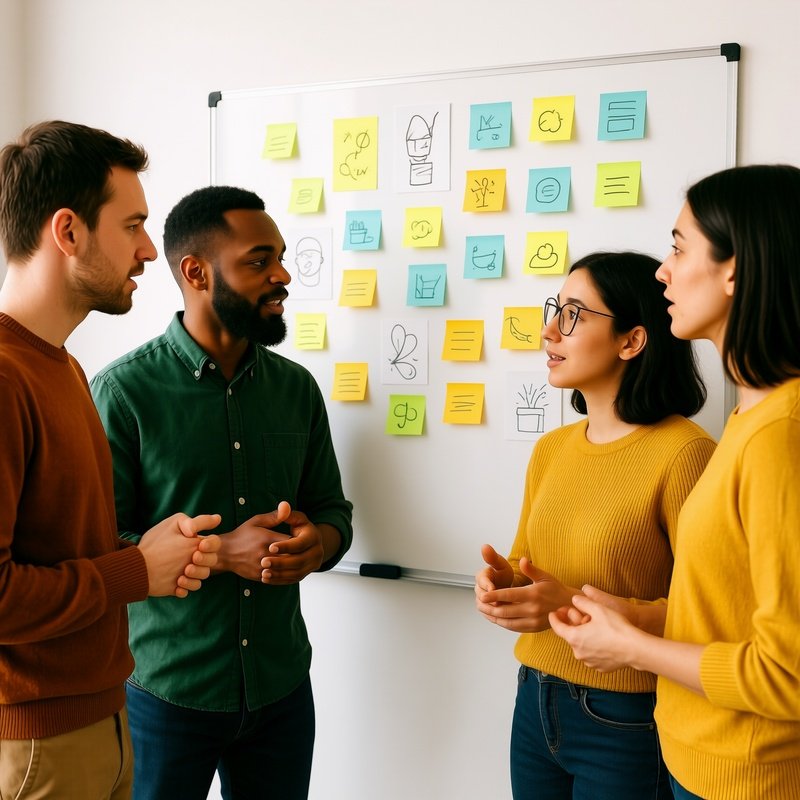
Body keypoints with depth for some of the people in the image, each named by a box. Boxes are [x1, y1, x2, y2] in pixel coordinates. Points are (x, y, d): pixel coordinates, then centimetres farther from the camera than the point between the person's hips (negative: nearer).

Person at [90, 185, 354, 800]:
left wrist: (317, 542, -13)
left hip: (283, 688, 4)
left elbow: (333, 507, 10)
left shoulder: (296, 387, 3)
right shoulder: (125, 391, -12)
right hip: (165, 695, -4)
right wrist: (222, 553, -23)